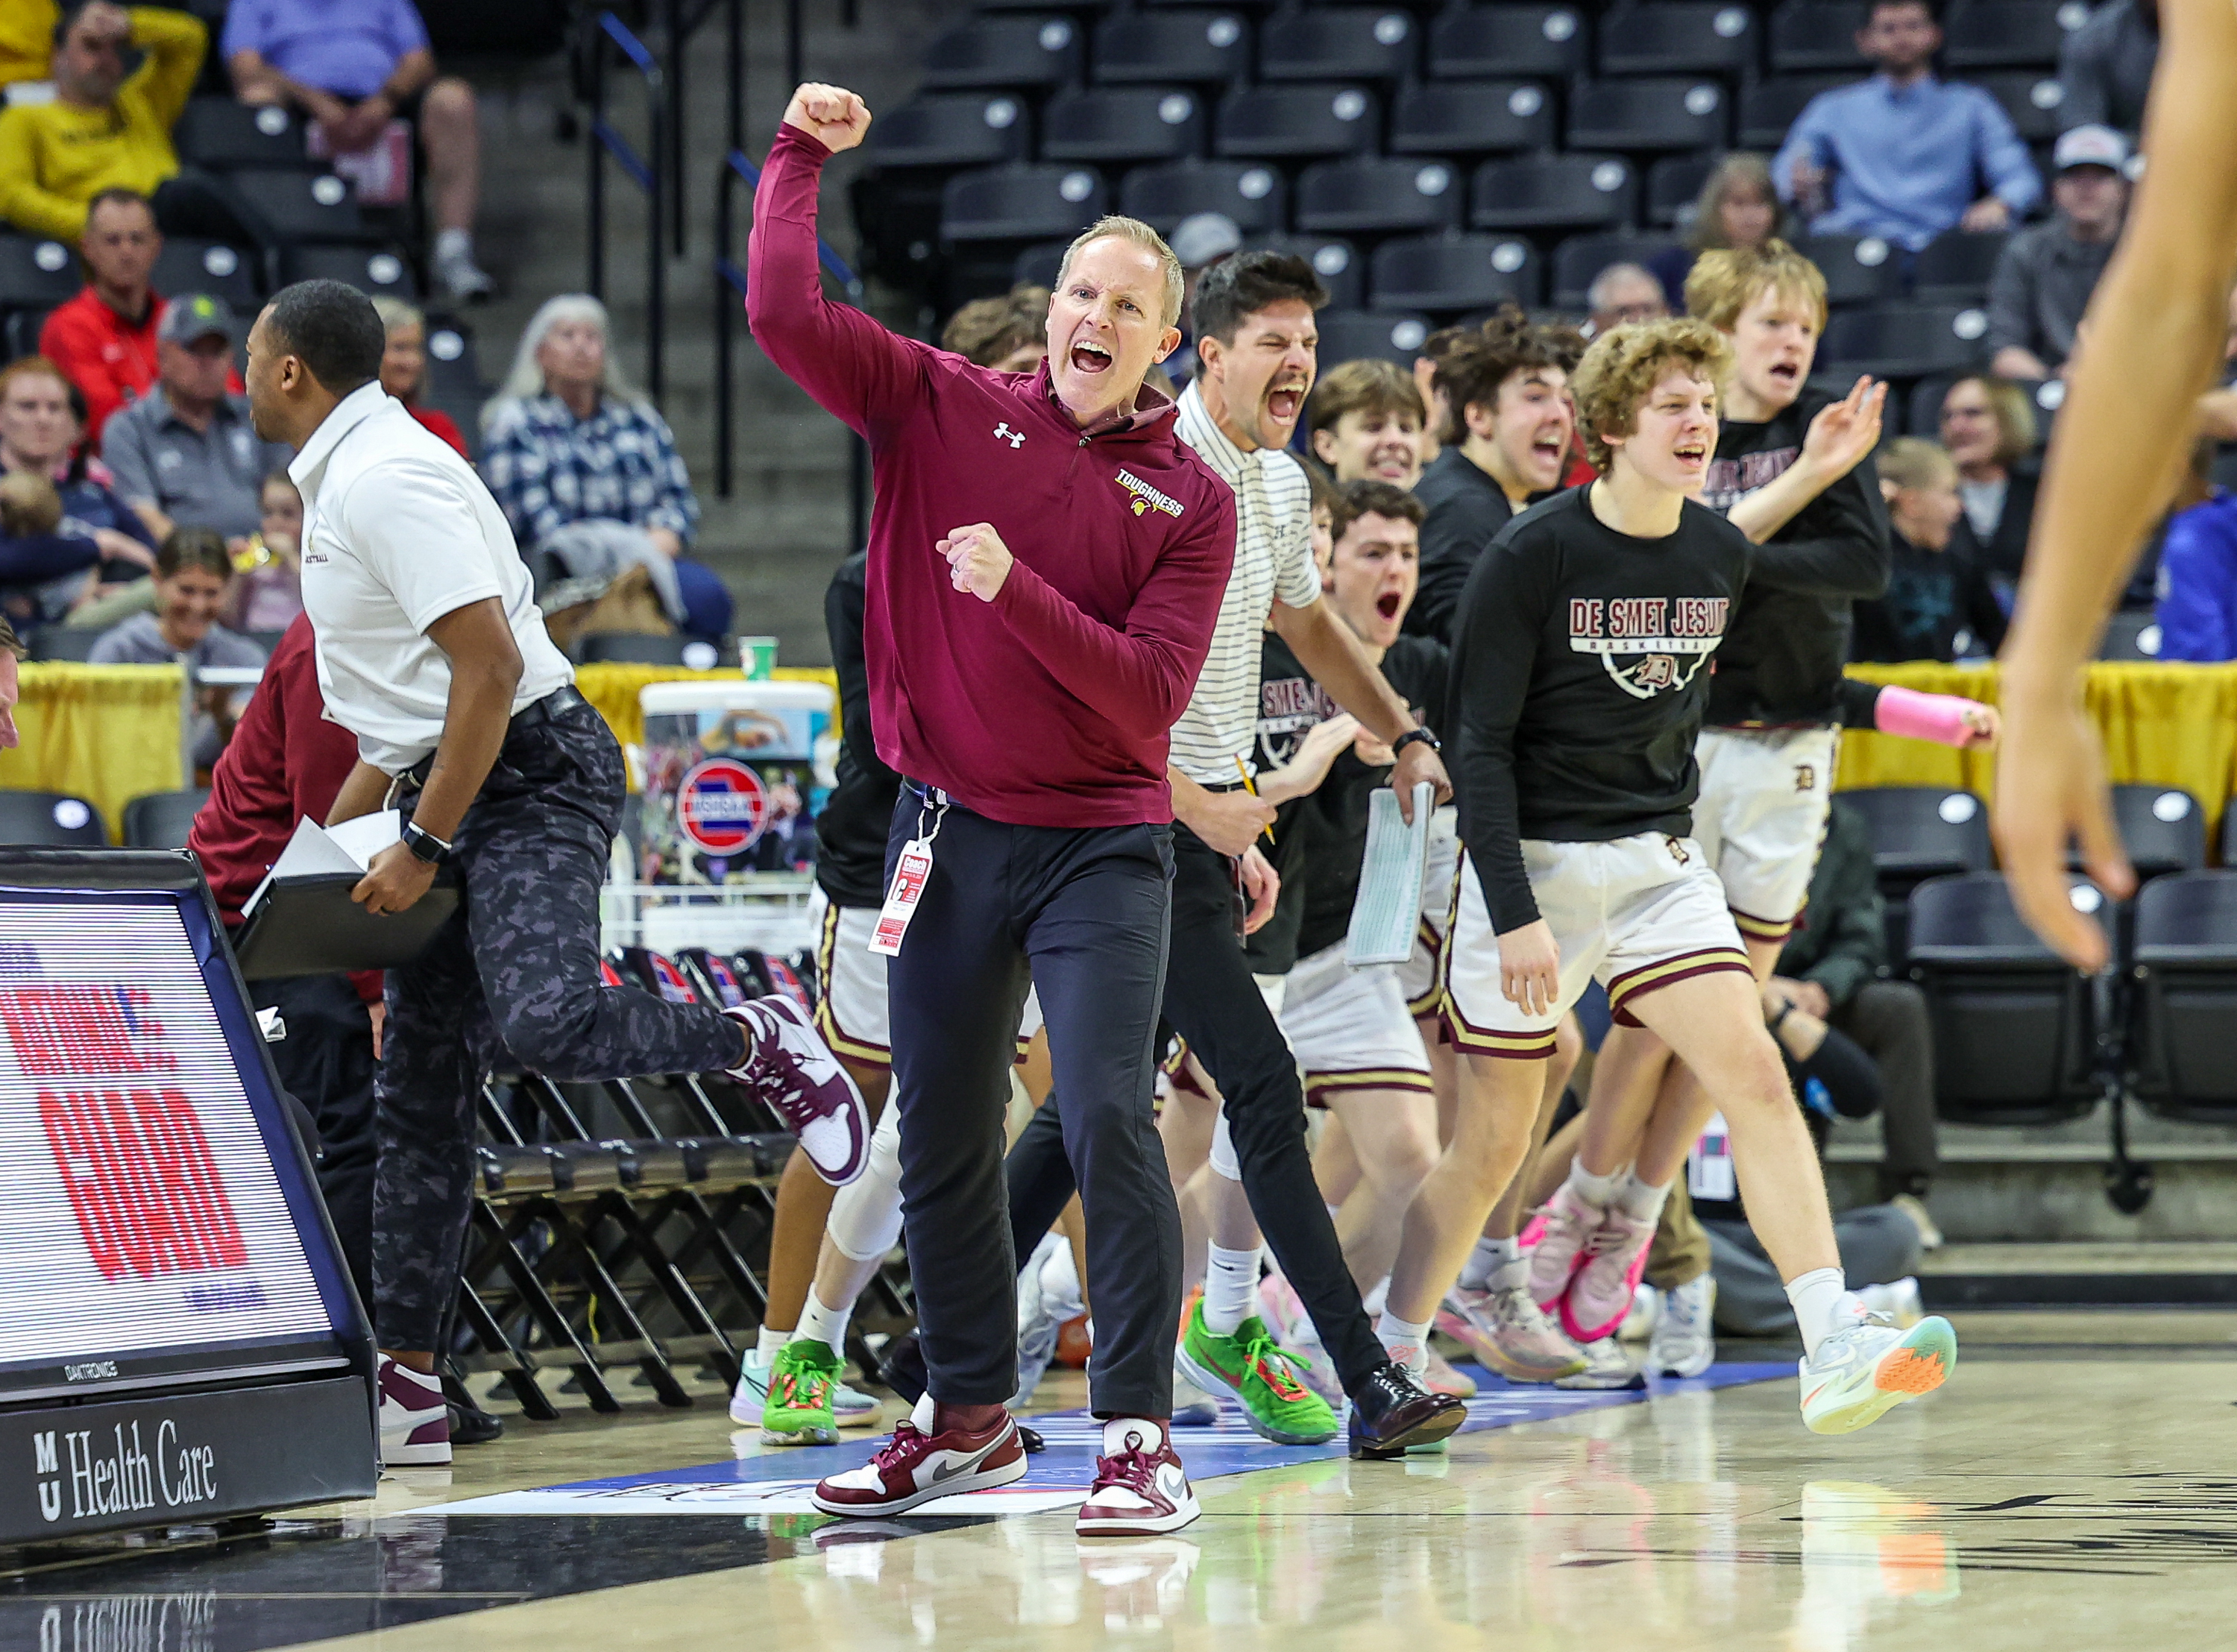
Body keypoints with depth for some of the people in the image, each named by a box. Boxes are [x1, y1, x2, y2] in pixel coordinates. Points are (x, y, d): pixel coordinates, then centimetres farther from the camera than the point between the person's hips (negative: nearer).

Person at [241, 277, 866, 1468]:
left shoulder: (385, 477, -15)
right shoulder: (346, 478, 18)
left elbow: (489, 666, -23)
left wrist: (422, 848, -20)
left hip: (530, 778, -10)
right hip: (454, 789, 10)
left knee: (545, 1024, -31)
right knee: (418, 1094, 5)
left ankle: (759, 1044, -4)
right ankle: (405, 1392, 5)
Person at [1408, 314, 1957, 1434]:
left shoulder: (1722, 556, 3)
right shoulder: (1531, 557, -13)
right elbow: (1480, 743, -13)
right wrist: (1514, 913, -18)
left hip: (1660, 862, 4)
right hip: (1533, 865, -4)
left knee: (1755, 1075, -14)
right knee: (1493, 1142, 3)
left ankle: (1835, 1352, -22)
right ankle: (1388, 1356, 22)